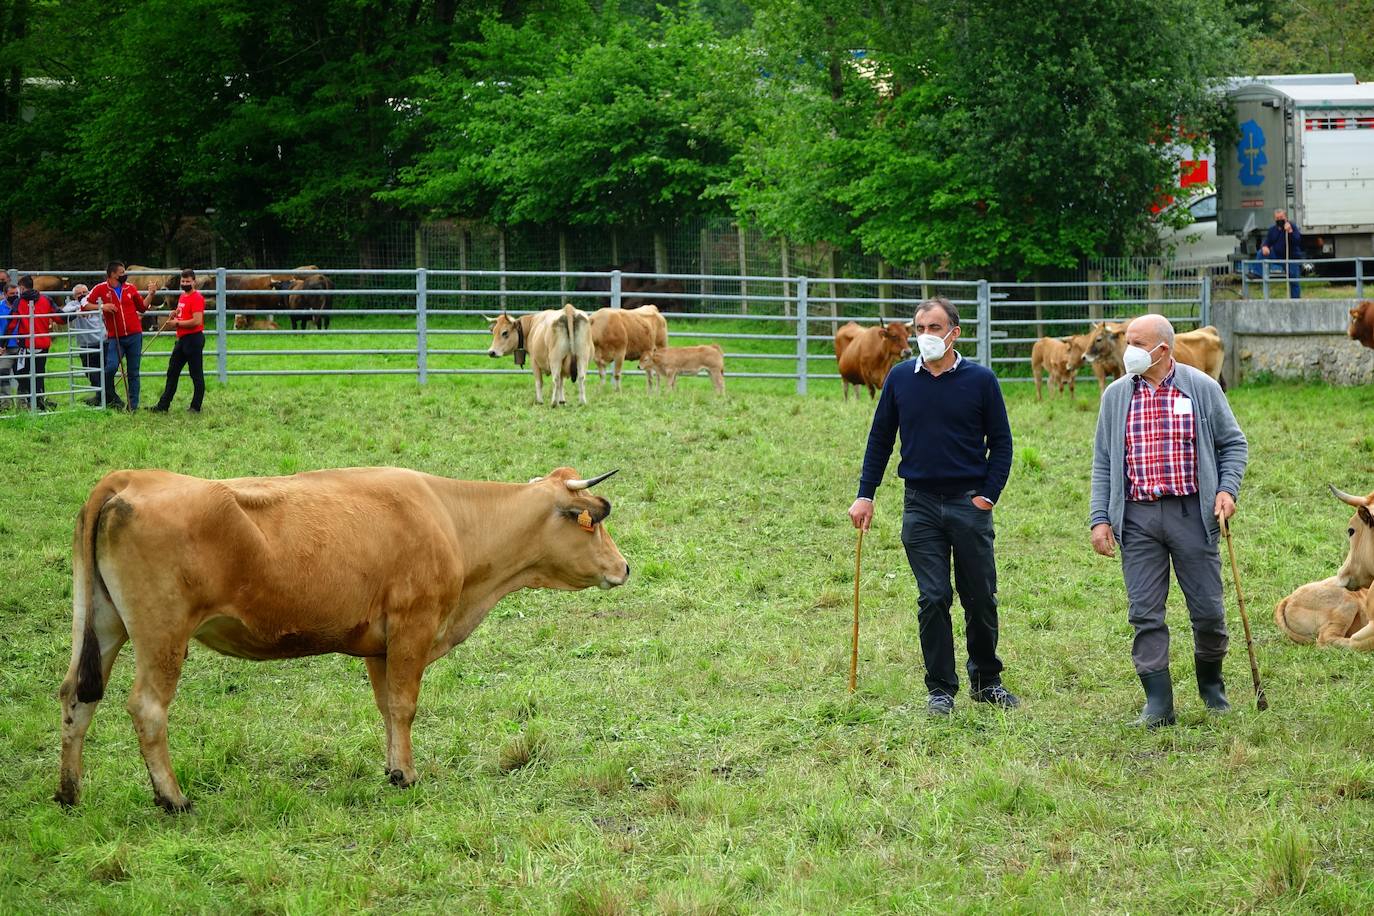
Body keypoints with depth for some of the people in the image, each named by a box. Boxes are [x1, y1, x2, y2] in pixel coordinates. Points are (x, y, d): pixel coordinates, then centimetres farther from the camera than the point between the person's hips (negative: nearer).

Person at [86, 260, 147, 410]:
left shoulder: (130, 288, 9)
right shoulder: (101, 289, 0)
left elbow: (142, 308, 19)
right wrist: (102, 306, -15)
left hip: (134, 336, 3)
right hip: (115, 338, -3)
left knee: (133, 373, 4)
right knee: (111, 367, -19)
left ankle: (133, 405, 9)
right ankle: (110, 396, 5)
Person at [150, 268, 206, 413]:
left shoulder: (197, 298, -14)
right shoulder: (182, 296, 15)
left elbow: (196, 321, -22)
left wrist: (177, 323, -15)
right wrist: (175, 315, 7)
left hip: (194, 338, -10)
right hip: (182, 339, 10)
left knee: (196, 374, -2)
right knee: (172, 373, 11)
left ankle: (196, 407, 4)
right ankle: (163, 406, 14)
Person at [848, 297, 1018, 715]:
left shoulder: (980, 380, -1)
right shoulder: (900, 378, 5)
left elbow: (1001, 443, 5)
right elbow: (880, 439, 12)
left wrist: (988, 495, -4)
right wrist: (865, 495, 6)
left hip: (969, 504, -1)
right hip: (920, 505, 1)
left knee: (981, 598, 6)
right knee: (933, 598, -2)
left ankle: (986, 680, 22)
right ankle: (940, 688, 6)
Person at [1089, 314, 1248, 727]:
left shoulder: (1202, 388, 2)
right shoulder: (1116, 395, 7)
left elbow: (1233, 443, 9)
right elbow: (1103, 461, 10)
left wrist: (1227, 488, -7)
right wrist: (1100, 519, 3)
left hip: (1191, 513, -1)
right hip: (1137, 518, 2)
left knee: (1208, 611, 2)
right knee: (1145, 615, -2)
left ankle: (1211, 685, 27)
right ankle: (1158, 704, 3)